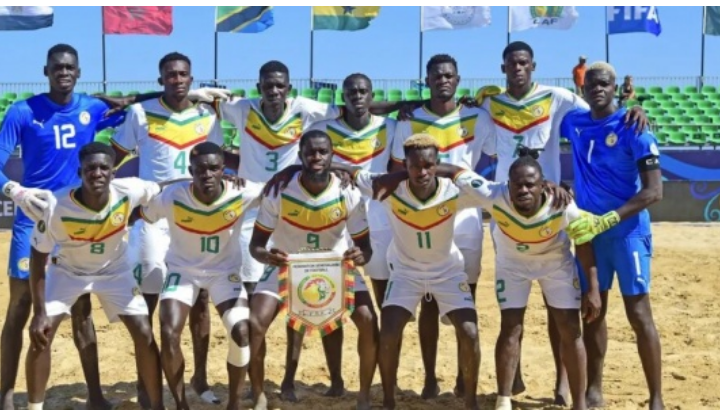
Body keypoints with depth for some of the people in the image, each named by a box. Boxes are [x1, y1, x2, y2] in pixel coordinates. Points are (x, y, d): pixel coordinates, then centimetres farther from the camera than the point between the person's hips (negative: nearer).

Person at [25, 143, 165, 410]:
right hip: (67, 271, -1)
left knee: (144, 334, -6)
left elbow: (160, 190, -7)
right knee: (40, 336, -13)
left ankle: (157, 409, 9)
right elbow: (38, 257, -22)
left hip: (114, 270, 1)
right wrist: (39, 313, -23)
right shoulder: (57, 206, -34)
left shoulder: (128, 192, -31)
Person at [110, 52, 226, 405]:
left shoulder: (207, 115, 4)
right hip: (153, 216, -2)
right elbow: (115, 155, 4)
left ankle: (200, 377, 17)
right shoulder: (141, 113, -3)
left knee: (200, 298, 6)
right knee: (148, 298, 1)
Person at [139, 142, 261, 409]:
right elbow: (140, 216, -7)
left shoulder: (242, 194, -24)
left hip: (225, 271, 0)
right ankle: (181, 406, 3)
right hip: (183, 269, 0)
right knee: (169, 334, -18)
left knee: (242, 332, -19)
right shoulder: (171, 197, -25)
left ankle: (234, 404, 4)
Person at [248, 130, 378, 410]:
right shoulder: (279, 192, -22)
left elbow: (365, 246, -13)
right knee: (254, 324, -20)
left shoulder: (349, 194, -20)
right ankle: (259, 396, 0)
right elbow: (256, 245, -16)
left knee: (368, 321, -20)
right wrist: (266, 256, -40)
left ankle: (364, 395, 0)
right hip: (286, 265, 0)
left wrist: (361, 255, -38)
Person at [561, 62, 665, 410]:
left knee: (639, 314, -5)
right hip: (589, 232, 6)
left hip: (627, 232, -5)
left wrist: (605, 221, -24)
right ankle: (593, 391, 22)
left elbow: (654, 191, -16)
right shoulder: (574, 122, 5)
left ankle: (656, 400, 2)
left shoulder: (633, 128, -12)